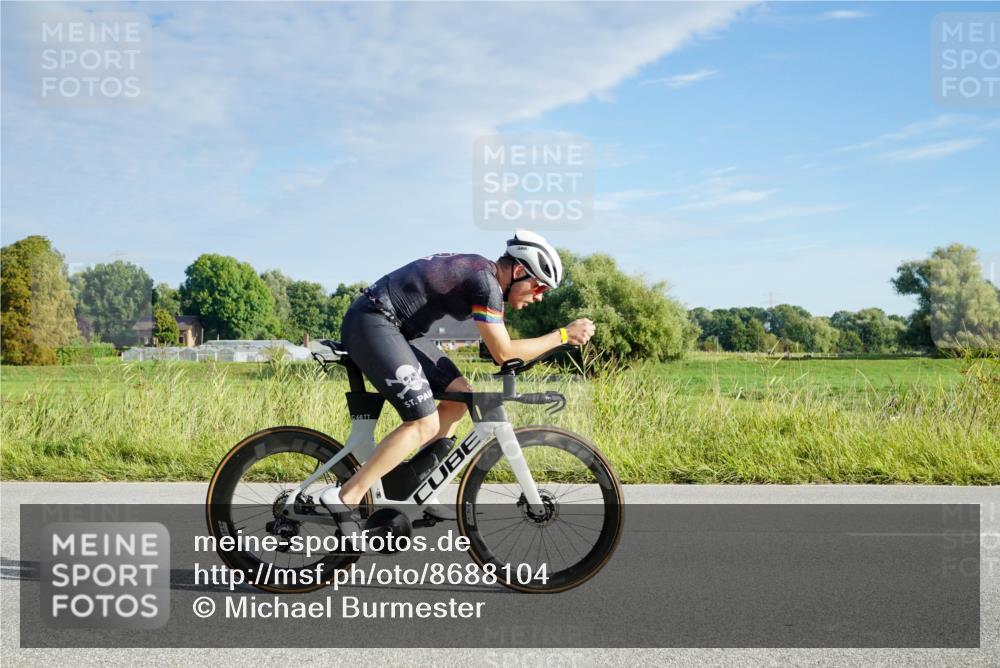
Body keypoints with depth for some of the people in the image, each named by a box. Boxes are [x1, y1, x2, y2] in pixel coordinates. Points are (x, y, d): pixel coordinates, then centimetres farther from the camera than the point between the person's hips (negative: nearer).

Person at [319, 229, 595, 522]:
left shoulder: (478, 269, 12)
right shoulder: (485, 281, -17)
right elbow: (504, 353, -14)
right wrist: (563, 335, -9)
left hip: (394, 327, 10)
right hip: (371, 324, -10)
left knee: (459, 394, 8)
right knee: (425, 424, -13)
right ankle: (344, 498, -9)